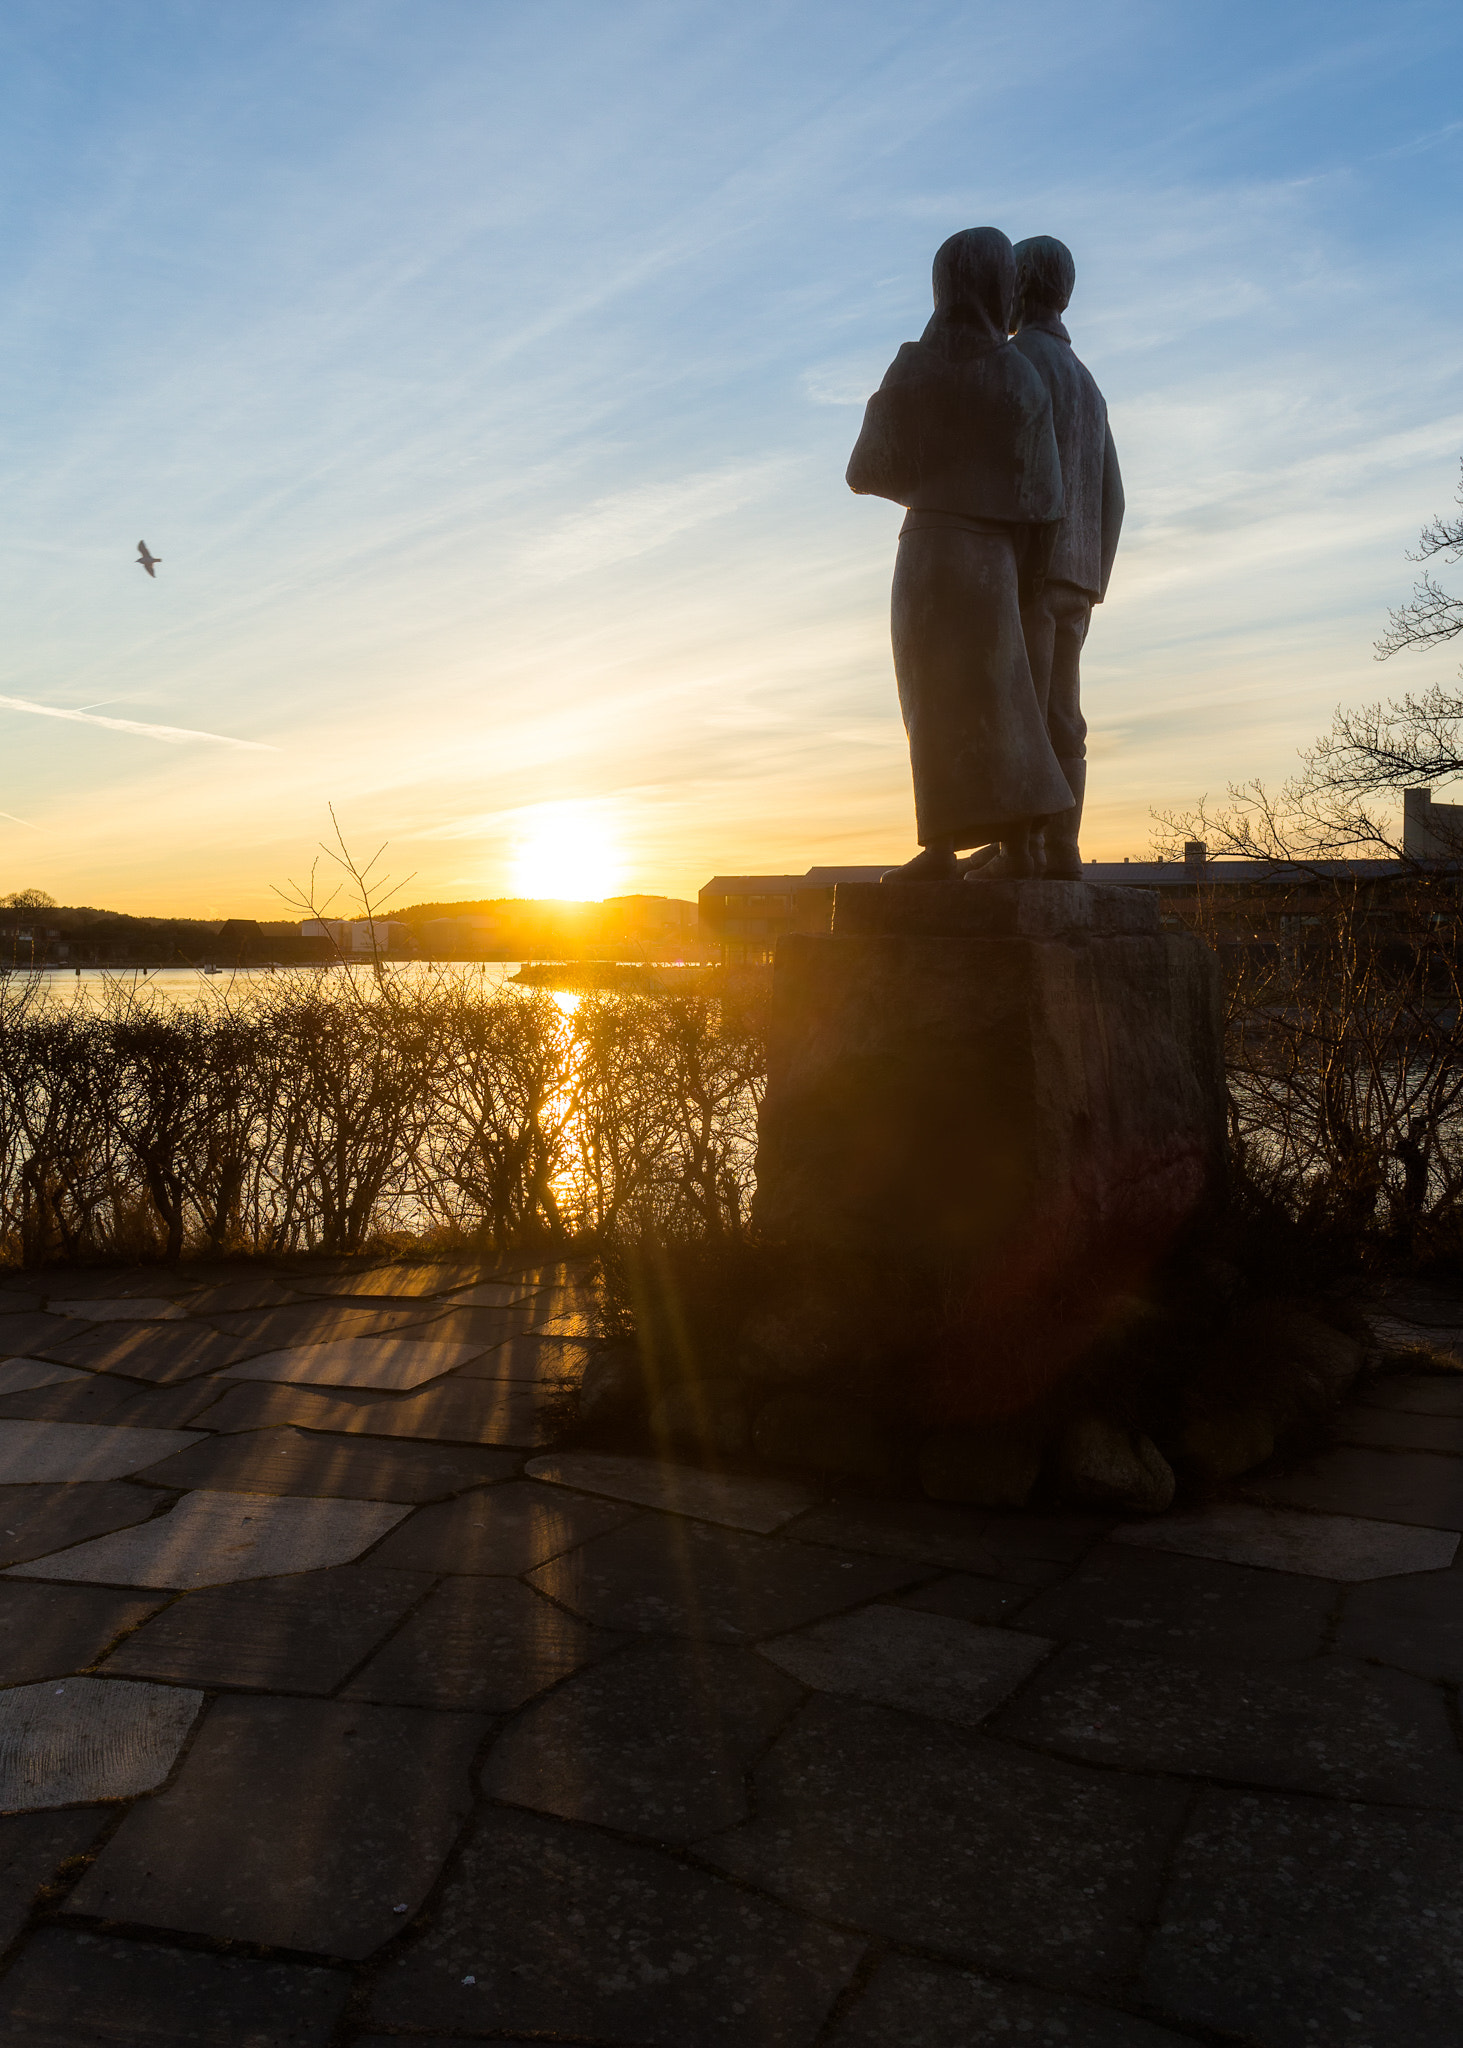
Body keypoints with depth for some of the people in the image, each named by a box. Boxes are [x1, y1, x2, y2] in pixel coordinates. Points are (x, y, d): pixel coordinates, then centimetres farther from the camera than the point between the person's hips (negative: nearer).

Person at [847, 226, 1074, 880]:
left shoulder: (915, 366, -3)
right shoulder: (1024, 378, 5)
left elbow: (868, 471, -1)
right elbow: (1042, 495, 3)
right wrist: (1025, 582, 10)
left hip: (932, 548, -3)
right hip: (995, 556, 3)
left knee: (938, 702, -3)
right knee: (998, 703, 8)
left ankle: (941, 846, -10)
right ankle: (1019, 847, 6)